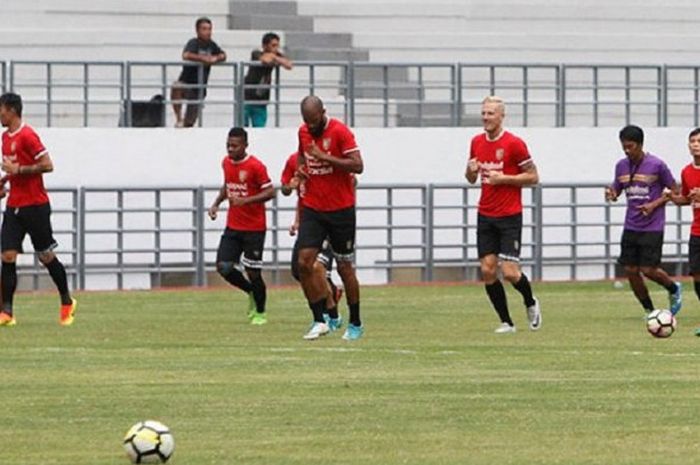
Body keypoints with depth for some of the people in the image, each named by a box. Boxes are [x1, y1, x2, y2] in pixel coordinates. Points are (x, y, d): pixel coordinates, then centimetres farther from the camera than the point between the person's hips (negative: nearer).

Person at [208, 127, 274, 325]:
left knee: (253, 271, -1)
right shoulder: (226, 163, 7)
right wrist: (217, 203, 9)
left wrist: (246, 200, -26)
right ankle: (251, 292, 22)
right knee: (224, 267, -4)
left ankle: (260, 313, 18)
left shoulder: (255, 166, -14)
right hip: (233, 226, 6)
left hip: (254, 228, -6)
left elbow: (270, 192, -15)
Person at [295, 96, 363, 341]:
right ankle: (319, 321, -2)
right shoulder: (303, 132, 6)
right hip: (313, 209, 5)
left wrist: (324, 157, -26)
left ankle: (355, 324, 17)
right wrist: (301, 168, 5)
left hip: (341, 210, -5)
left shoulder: (340, 132, -13)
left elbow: (357, 166, -21)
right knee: (304, 263, -10)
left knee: (345, 267, 4)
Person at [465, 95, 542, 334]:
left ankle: (531, 303, 21)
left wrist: (503, 178, -17)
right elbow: (471, 178, 18)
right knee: (487, 271, -2)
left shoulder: (514, 144, -10)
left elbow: (533, 177, -7)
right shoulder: (477, 142, 8)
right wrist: (471, 170, -5)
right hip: (485, 216, 5)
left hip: (509, 217, -5)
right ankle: (506, 322, 9)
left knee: (510, 272, -9)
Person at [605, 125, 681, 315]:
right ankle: (650, 311, 16)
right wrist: (610, 194, -7)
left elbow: (674, 191, -2)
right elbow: (616, 191, 17)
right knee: (630, 270, 1)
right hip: (631, 227, 5)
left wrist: (654, 204, -15)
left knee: (648, 269, -10)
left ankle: (674, 289, 21)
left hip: (652, 228, -5)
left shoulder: (657, 165, -9)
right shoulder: (621, 166, 5)